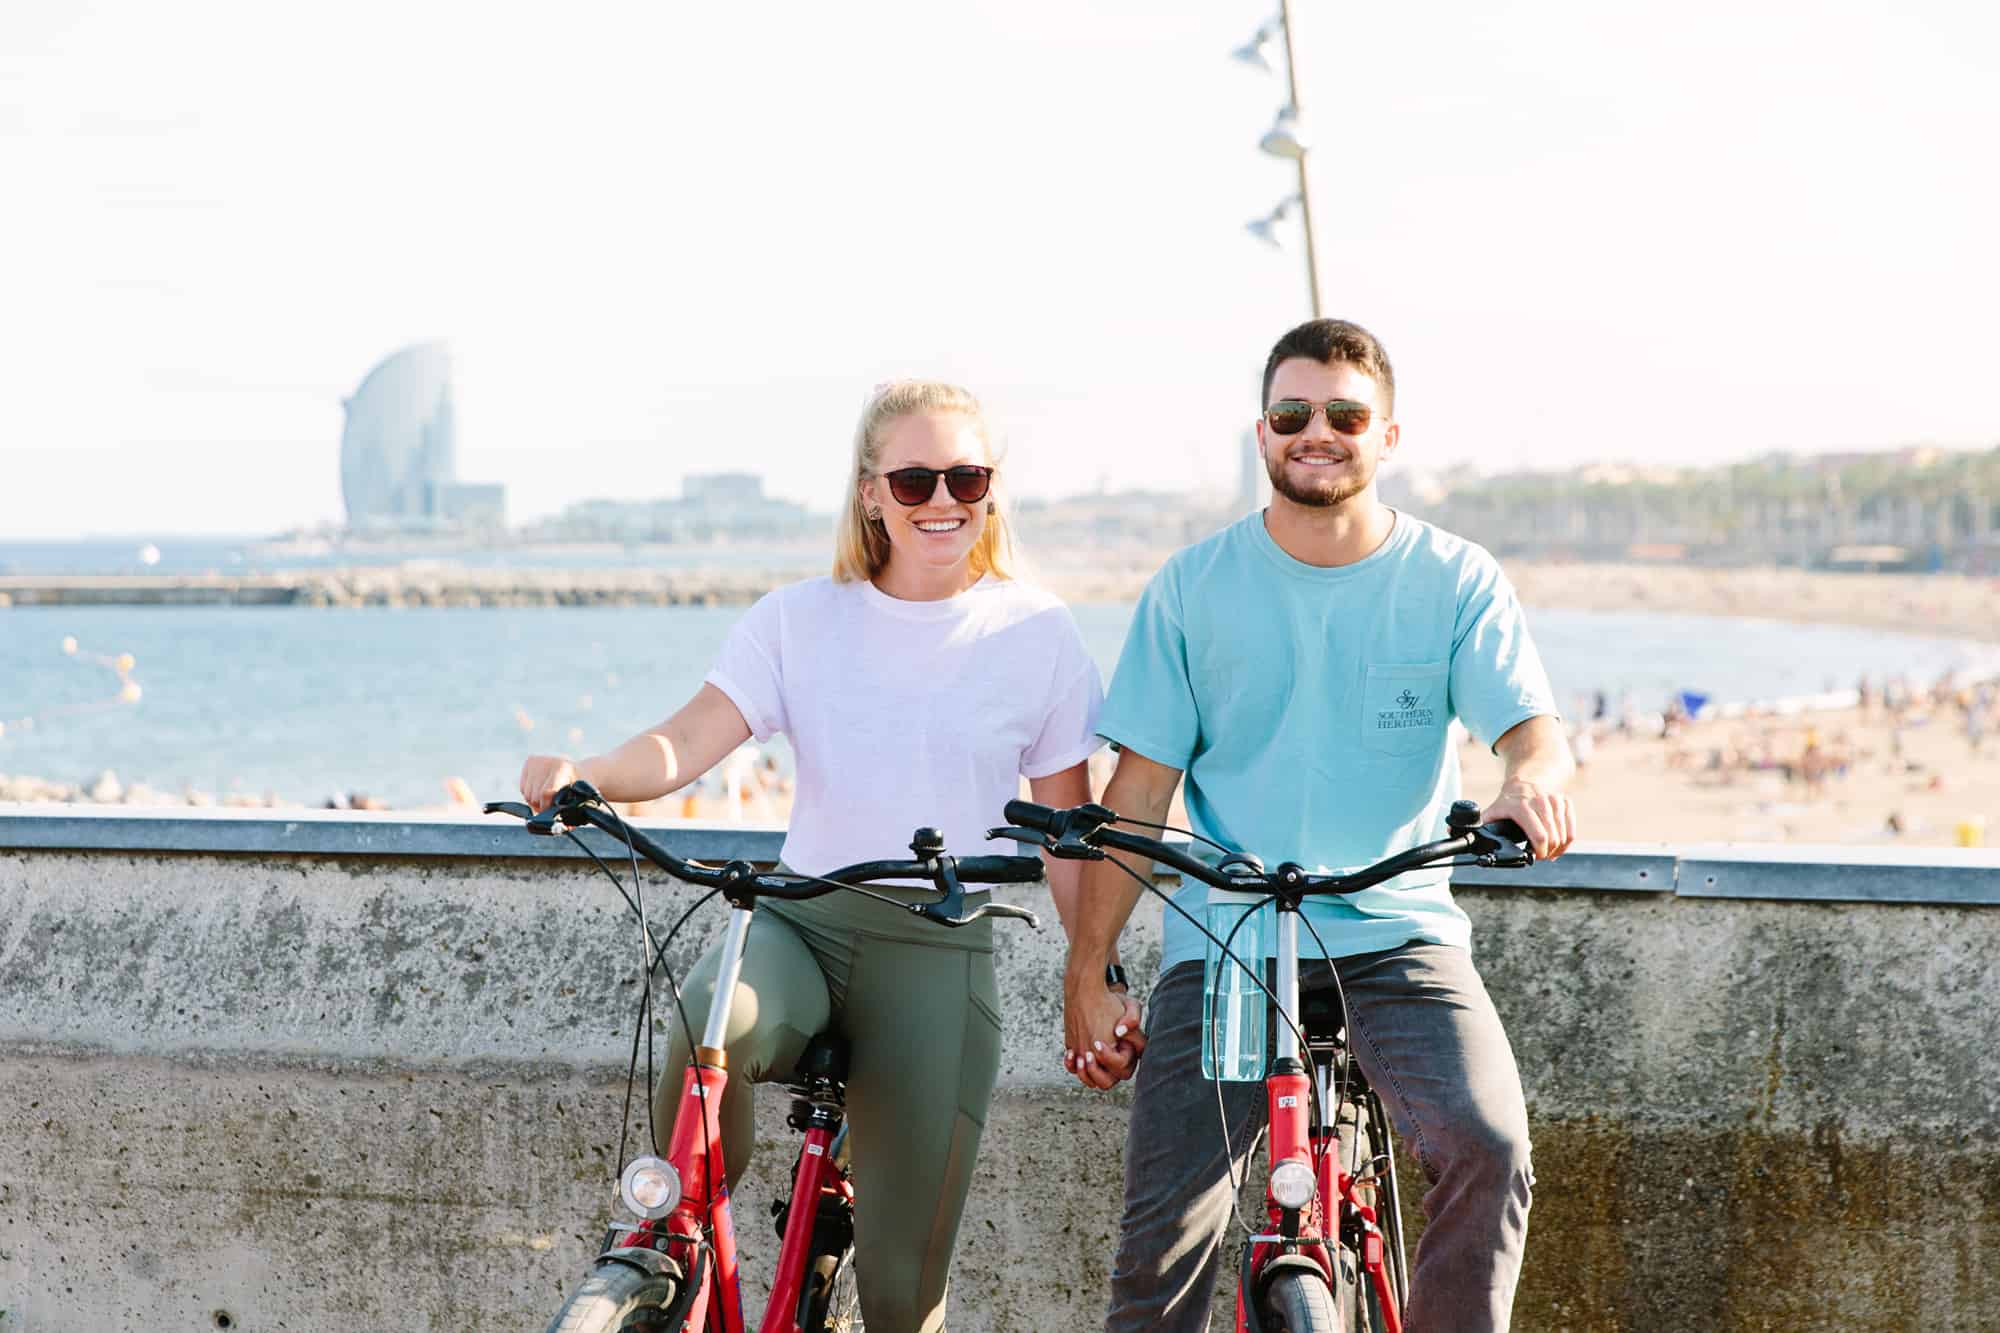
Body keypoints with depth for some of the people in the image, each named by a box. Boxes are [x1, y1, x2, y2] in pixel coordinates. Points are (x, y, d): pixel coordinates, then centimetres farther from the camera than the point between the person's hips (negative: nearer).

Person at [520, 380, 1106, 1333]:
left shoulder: (1036, 634, 4)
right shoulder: (800, 619, 5)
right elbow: (686, 743, -8)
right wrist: (585, 774, -28)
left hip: (940, 955, 0)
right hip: (800, 921, 0)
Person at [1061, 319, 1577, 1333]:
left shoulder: (1456, 581, 5)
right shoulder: (1192, 589, 6)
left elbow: (1531, 723, -7)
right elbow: (1138, 791, 5)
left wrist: (1530, 779, -33)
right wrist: (1087, 977, 1)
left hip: (1398, 939, 0)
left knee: (1488, 1146, -26)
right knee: (1163, 1236, -9)